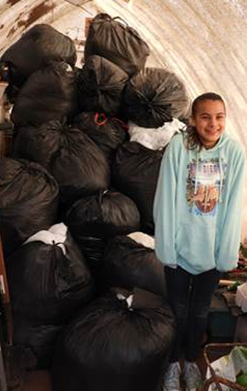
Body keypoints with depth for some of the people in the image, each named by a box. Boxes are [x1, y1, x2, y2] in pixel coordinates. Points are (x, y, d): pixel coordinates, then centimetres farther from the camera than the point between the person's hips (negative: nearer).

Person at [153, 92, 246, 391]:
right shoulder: (178, 146, -15)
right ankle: (174, 362, 40)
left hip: (212, 248, 2)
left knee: (200, 310, 19)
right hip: (180, 245, -1)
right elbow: (166, 199, -12)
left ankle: (191, 360, 45)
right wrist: (166, 246, -12)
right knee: (178, 309, 15)